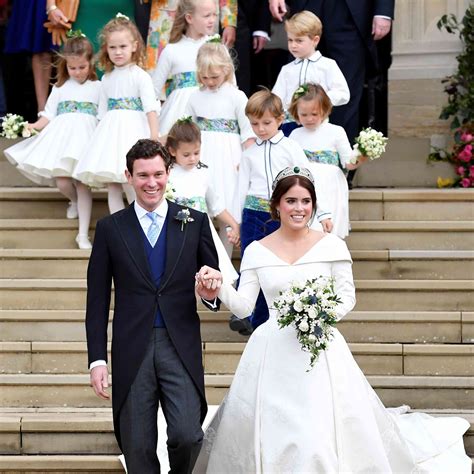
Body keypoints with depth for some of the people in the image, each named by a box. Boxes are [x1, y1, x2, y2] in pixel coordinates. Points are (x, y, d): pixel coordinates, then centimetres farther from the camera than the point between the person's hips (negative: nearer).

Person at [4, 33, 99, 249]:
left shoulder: (97, 88, 11)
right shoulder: (60, 87, 16)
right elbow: (48, 116, 12)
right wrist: (32, 126, -4)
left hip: (85, 137, -2)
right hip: (62, 137, 2)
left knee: (82, 182, -12)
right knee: (62, 182, -10)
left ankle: (83, 234, -8)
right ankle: (75, 201, 29)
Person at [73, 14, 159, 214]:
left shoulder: (140, 76, -5)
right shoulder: (107, 78, 14)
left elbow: (151, 108, -12)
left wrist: (154, 137, -19)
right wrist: (101, 134, 16)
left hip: (132, 130, -6)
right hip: (110, 131, 6)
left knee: (127, 181, -14)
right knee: (111, 183, 3)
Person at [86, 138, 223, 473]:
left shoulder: (195, 222, 7)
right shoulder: (110, 228, 6)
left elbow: (214, 280, 13)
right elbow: (98, 300, 6)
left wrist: (212, 291, -13)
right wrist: (97, 360, 0)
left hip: (181, 348, 0)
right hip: (132, 349, 0)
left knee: (187, 436, -11)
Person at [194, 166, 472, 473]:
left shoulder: (332, 246, 0)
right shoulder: (256, 251, 3)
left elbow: (347, 296, 3)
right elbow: (243, 307, 0)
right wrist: (219, 289, -19)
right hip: (273, 352, 1)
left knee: (323, 433, -6)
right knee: (269, 433, 2)